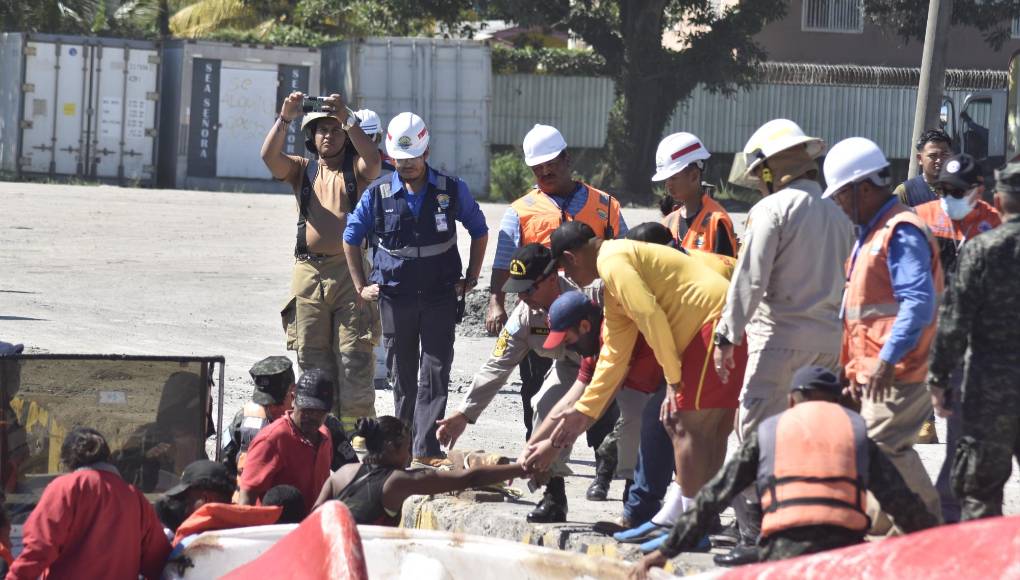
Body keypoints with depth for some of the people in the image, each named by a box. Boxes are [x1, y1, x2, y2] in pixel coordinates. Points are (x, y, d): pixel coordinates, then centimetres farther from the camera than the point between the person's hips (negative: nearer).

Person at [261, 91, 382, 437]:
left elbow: (373, 160, -14)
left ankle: (356, 430, -6)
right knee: (312, 356, 4)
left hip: (350, 270, -3)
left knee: (354, 355, -7)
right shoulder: (302, 171, 15)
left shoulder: (356, 170, 9)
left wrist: (348, 119, -23)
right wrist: (285, 119, -17)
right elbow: (269, 156, -3)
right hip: (309, 270, 3)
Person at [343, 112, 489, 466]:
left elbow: (479, 231, 12)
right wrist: (361, 287, 7)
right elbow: (351, 238, 12)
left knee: (435, 371, -8)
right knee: (404, 373, 10)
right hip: (396, 297, 1)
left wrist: (470, 279, 6)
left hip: (440, 295, -1)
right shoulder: (378, 195, 0)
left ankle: (427, 447, -11)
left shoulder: (452, 191, -2)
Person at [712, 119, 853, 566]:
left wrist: (728, 335, -9)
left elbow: (750, 280, -12)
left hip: (780, 335, -7)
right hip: (829, 339, 7)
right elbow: (845, 284, 14)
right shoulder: (837, 215, 13)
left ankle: (756, 537, -9)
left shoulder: (772, 209, -7)